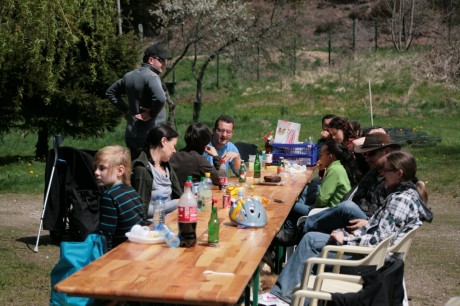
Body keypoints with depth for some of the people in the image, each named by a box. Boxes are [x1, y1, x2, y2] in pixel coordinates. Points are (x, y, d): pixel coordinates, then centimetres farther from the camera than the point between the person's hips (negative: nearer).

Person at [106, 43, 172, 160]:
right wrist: (151, 114, -15)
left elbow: (110, 93, 24)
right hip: (149, 136, -9)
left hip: (130, 134, 9)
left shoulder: (129, 76, 11)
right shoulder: (151, 76, -15)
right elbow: (160, 99, -33)